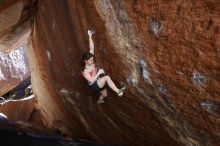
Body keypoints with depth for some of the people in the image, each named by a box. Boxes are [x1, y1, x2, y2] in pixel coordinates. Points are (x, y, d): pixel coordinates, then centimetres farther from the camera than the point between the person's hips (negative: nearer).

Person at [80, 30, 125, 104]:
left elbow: (91, 48, -12)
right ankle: (118, 91, -31)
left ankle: (99, 100, 54)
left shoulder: (91, 63, -8)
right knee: (106, 77, -31)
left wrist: (90, 36, -17)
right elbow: (91, 80, -29)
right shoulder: (84, 71, -24)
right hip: (93, 86, -8)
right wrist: (99, 73, -28)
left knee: (104, 95, 22)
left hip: (99, 82, 8)